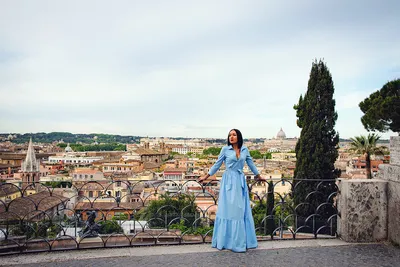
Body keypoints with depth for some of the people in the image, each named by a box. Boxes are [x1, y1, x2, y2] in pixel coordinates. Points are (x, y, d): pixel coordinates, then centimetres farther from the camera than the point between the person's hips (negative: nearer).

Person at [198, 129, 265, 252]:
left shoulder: (245, 150, 6)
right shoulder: (225, 149, 0)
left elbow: (251, 163, 18)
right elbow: (217, 164, 6)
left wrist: (259, 176, 26)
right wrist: (206, 176, 6)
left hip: (240, 182, 3)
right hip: (229, 181, -3)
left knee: (242, 210, 5)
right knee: (228, 209, 0)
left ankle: (241, 240, 16)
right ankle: (228, 240, 9)